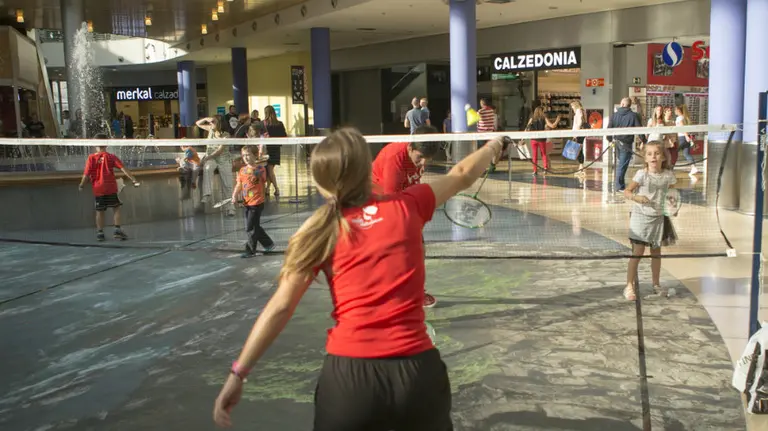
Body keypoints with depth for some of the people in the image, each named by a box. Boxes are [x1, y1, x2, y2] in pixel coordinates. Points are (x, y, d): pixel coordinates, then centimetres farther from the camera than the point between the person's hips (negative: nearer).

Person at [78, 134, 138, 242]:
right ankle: (118, 230, 1)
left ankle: (100, 233, 15)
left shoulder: (91, 158, -4)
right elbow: (123, 169, -10)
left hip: (98, 189, 1)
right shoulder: (111, 157, -3)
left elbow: (86, 175, -6)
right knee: (116, 208, 8)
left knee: (100, 211, 10)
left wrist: (81, 186, 8)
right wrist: (133, 179, -9)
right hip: (111, 188, -1)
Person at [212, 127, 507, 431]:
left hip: (349, 375, -1)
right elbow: (461, 176, 19)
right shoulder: (407, 205, 2)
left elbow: (280, 307, -5)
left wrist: (238, 373, -2)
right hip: (417, 369, 1)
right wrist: (492, 147, 38)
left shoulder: (321, 231, 0)